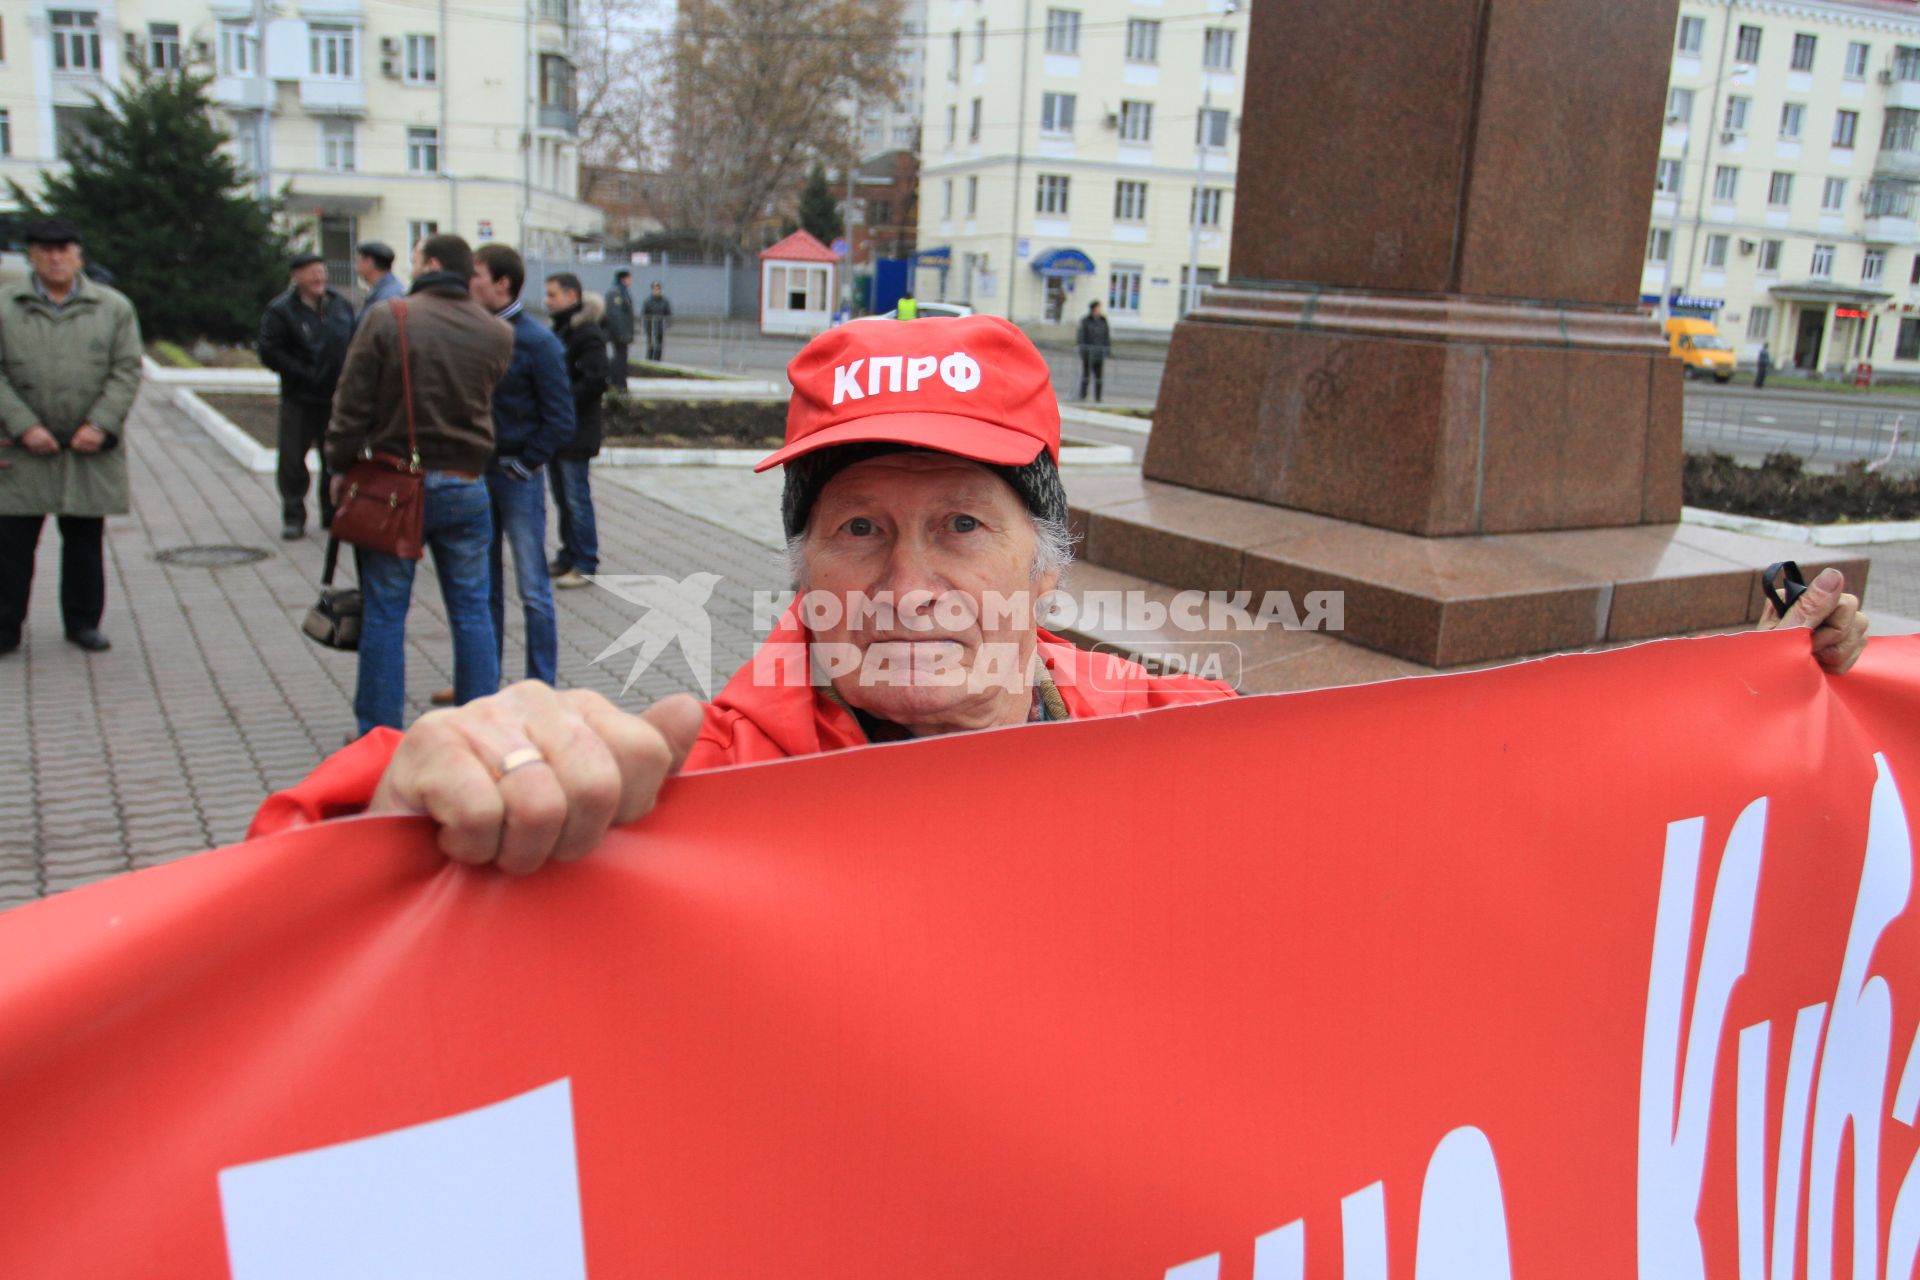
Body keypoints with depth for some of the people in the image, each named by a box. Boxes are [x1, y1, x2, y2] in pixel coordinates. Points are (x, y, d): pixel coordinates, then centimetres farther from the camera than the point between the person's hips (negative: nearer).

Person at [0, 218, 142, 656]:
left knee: (85, 541, 9)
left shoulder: (114, 307, 5)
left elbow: (126, 371, 0)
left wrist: (100, 426, -10)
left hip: (90, 451, 0)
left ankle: (83, 621, 20)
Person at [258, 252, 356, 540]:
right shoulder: (281, 310, -6)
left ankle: (333, 513, 22)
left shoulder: (341, 304, 8)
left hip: (336, 398, 3)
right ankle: (293, 517, 10)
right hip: (300, 400, -3)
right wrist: (307, 376, -15)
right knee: (293, 459, 0)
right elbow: (270, 353, -10)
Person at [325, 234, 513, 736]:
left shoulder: (388, 318, -8)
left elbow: (353, 404, -7)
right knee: (471, 610, 10)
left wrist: (341, 467, 3)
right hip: (464, 487, 2)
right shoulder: (496, 333, 1)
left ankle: (379, 731, 13)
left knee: (384, 612, 7)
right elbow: (483, 396, 6)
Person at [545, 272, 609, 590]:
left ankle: (585, 564, 4)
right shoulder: (559, 331, 15)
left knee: (576, 498, -3)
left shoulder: (588, 334, -14)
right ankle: (569, 556, 24)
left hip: (575, 432, -9)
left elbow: (593, 383, -21)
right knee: (562, 498, 15)